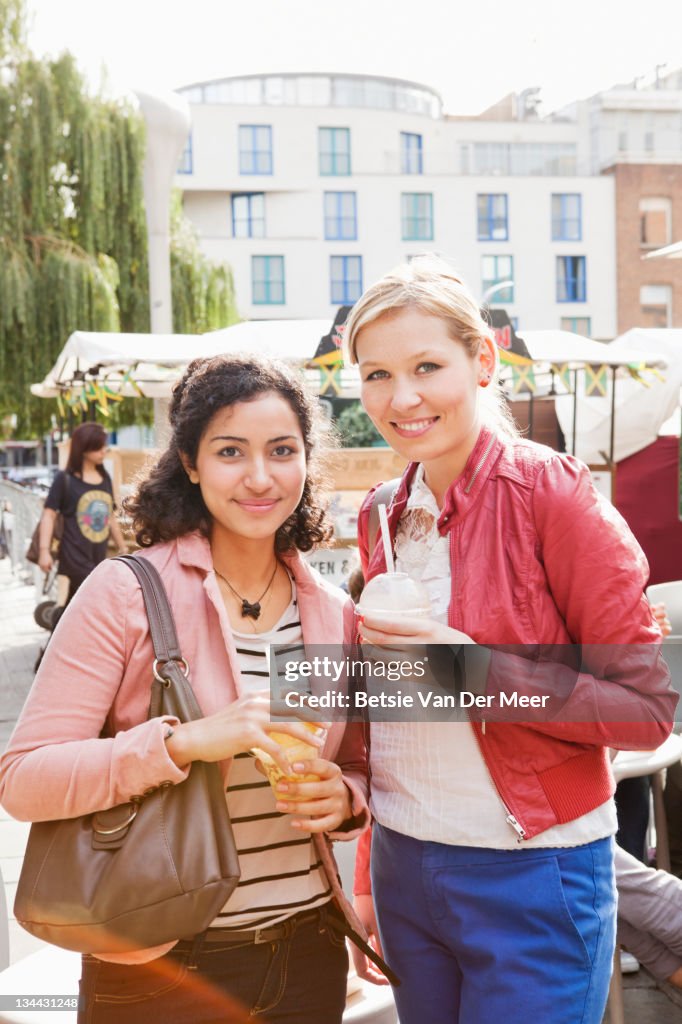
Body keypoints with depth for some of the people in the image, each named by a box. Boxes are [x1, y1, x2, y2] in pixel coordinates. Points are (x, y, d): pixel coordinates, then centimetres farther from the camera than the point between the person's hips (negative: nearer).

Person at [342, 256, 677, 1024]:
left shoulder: (551, 494, -14)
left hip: (531, 879, -5)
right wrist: (366, 884, 14)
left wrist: (472, 667, -24)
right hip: (403, 868, 5)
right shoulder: (383, 519, 4)